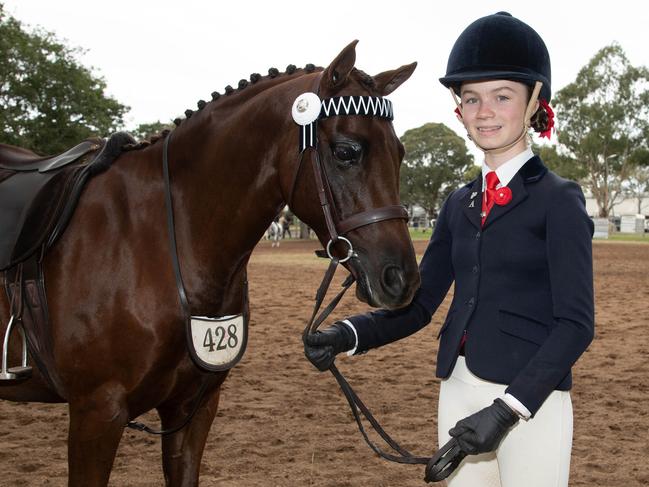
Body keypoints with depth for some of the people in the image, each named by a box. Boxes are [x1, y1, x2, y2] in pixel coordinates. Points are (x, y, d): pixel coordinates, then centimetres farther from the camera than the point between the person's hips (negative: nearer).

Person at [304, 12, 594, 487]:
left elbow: (576, 323, -14)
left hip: (530, 401, -5)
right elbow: (419, 305, 8)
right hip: (459, 394, 6)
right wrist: (346, 335, -11)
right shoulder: (460, 204, 10)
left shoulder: (559, 199, -7)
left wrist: (506, 410, -24)